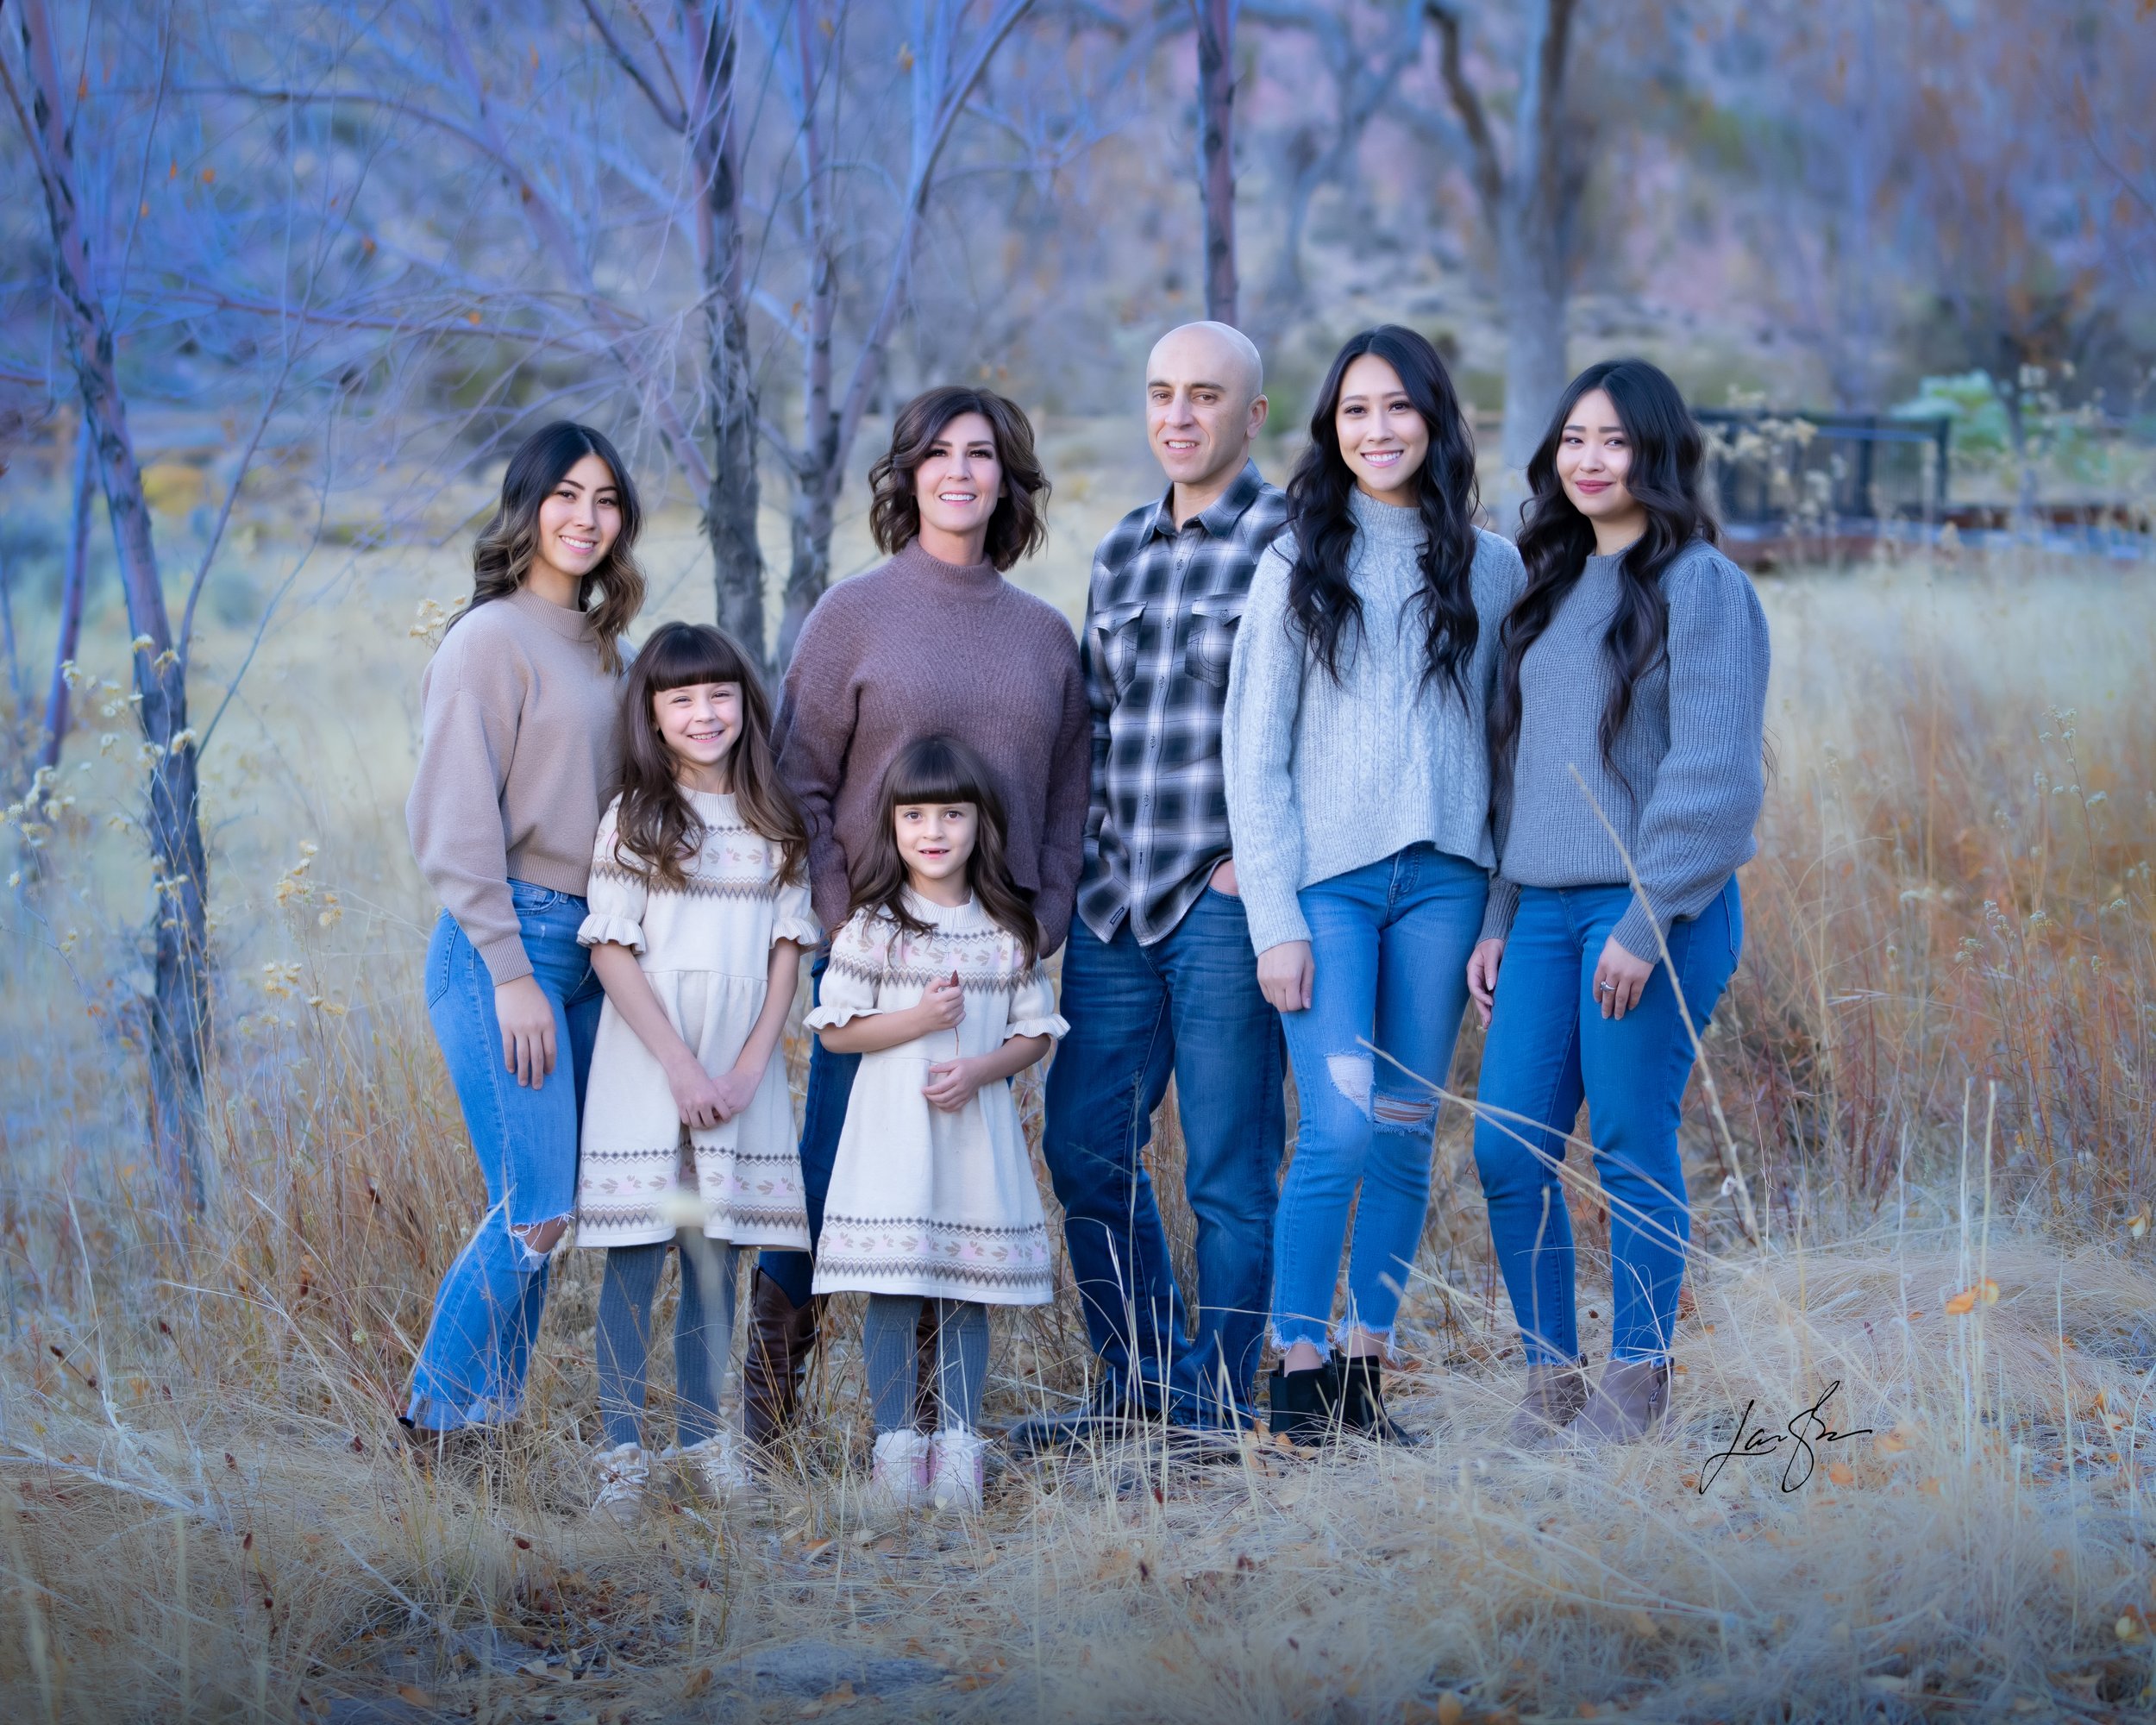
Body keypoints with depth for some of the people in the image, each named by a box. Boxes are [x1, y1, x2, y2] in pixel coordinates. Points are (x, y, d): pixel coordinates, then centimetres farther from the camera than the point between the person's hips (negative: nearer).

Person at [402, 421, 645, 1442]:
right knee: (534, 1212, -11)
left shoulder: (598, 645, 15)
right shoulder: (491, 639, -8)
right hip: (505, 941, -7)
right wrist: (512, 972, -15)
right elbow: (455, 822, -12)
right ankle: (439, 1424, 0)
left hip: (588, 944, 8)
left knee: (539, 1210, 6)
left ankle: (487, 1424, 12)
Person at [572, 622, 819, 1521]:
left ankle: (701, 1433, 18)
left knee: (716, 1257, 7)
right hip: (644, 1067, -3)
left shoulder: (775, 823, 8)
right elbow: (611, 954, -6)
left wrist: (748, 1068, -6)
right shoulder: (633, 820, -1)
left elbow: (786, 951, 6)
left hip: (741, 1071, 3)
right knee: (634, 1258, -3)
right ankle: (622, 1451, 1)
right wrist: (681, 1066, -13)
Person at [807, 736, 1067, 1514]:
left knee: (967, 1292, 5)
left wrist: (979, 1069, -11)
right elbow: (835, 1029, -1)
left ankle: (958, 1445, 11)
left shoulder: (1006, 930, 5)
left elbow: (1036, 1034, 7)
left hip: (976, 1130, 2)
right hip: (892, 1130, -2)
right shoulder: (873, 926, 0)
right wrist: (915, 1021, -14)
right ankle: (895, 1447, 4)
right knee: (892, 1290, -3)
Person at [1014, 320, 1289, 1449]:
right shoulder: (1121, 553, 15)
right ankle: (1143, 1378, 25)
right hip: (1117, 900, 7)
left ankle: (1215, 1416, 9)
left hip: (1227, 900, -7)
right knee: (1084, 1149, 10)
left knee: (1229, 1176, -1)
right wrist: (1097, 849, 13)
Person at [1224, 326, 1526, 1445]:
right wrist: (1275, 920, -6)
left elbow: (1510, 743, 9)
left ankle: (1366, 1366, 13)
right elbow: (1254, 753, 2)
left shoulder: (1491, 568, 9)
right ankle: (1298, 1373, -3)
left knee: (1405, 1137, 4)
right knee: (1338, 1135, -11)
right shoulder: (1297, 565, 4)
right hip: (1326, 880, -2)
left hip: (1442, 879, 2)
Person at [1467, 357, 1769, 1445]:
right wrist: (1496, 919, 14)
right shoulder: (1552, 588, 17)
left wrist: (1646, 924, -16)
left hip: (1655, 907, -7)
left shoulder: (1701, 584, -6)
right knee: (1507, 1147, 2)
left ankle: (1636, 1383, 11)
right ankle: (1549, 1376, 13)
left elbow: (1714, 773, -13)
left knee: (1632, 1147, -1)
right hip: (1544, 907, 7)